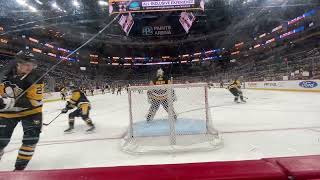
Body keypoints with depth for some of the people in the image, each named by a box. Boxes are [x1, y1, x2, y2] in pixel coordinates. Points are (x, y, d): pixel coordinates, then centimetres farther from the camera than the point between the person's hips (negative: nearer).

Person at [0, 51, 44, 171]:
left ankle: (20, 167, 7)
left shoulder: (36, 79, -20)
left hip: (30, 111, -4)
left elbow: (34, 101, -26)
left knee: (31, 138, -11)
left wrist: (11, 102, -35)